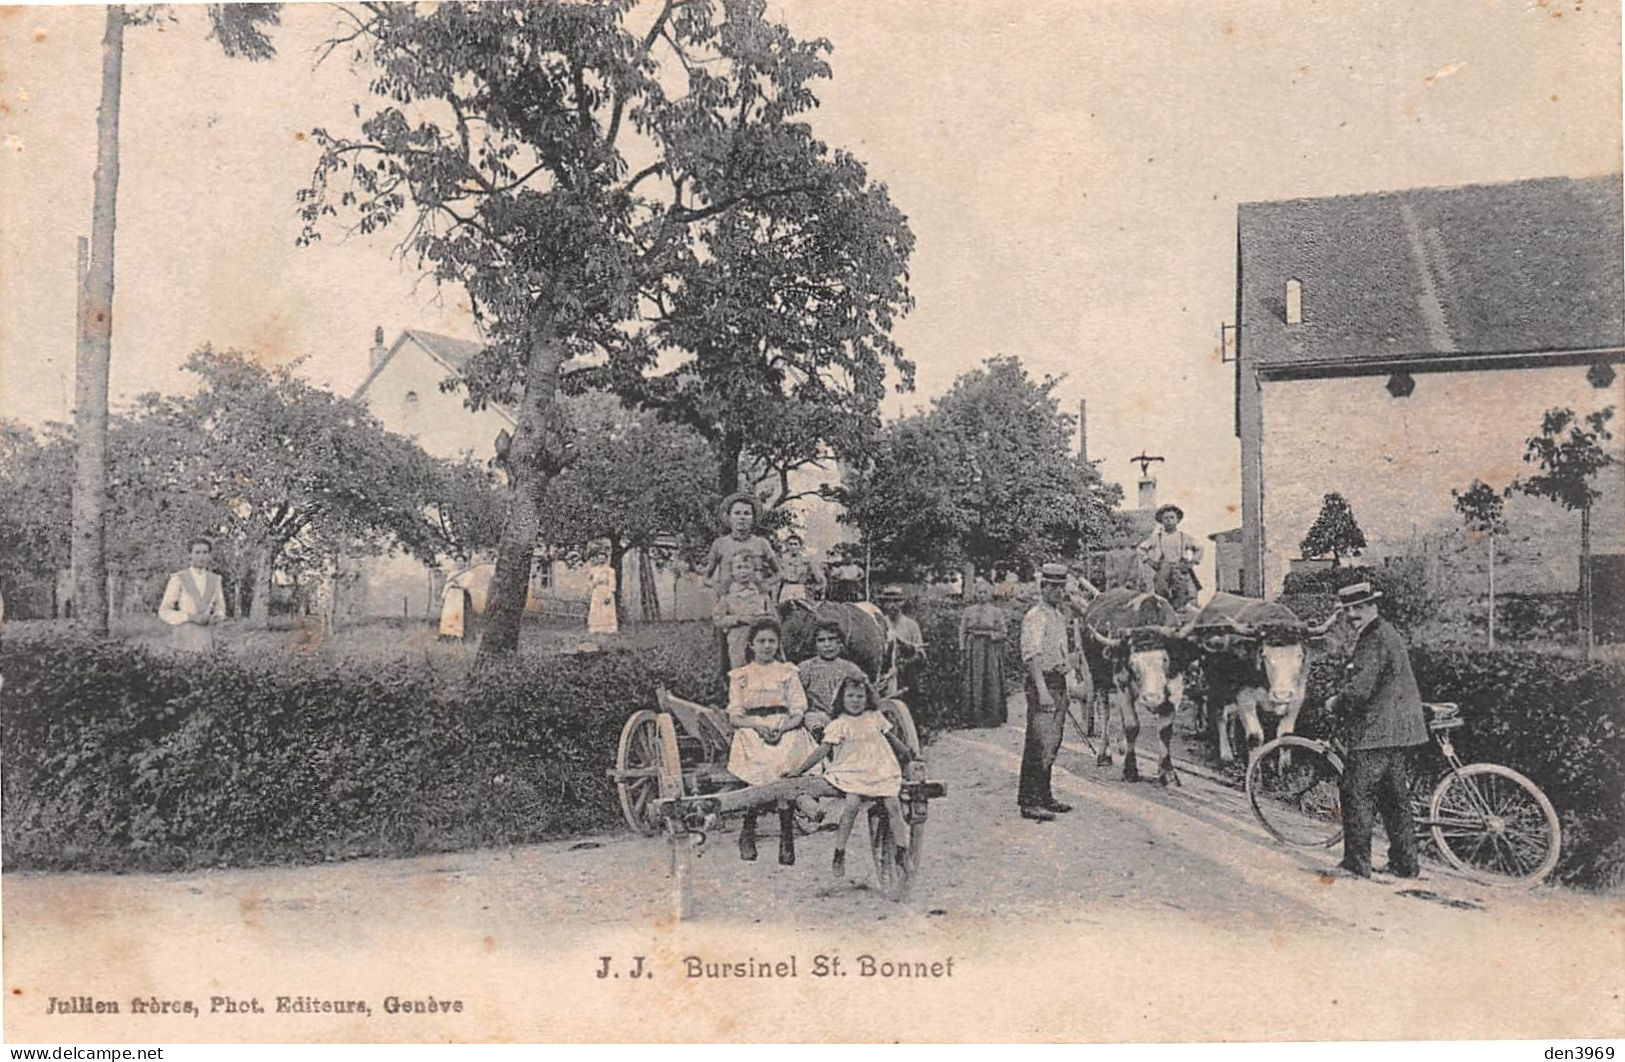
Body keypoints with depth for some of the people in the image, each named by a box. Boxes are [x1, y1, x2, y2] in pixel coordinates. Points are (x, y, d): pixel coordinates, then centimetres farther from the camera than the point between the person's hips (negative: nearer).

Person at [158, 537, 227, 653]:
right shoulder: (178, 579, -3)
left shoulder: (214, 580, 8)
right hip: (183, 639, -3)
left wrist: (217, 616, -8)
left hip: (206, 639, 3)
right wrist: (191, 617, -17)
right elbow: (164, 612, -4)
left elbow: (220, 609, 16)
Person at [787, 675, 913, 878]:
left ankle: (903, 852, -3)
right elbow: (822, 750, -1)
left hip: (880, 771, 3)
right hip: (851, 772, -3)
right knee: (852, 803, -26)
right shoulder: (839, 724, 0)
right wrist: (798, 770, -6)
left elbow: (893, 740, 23)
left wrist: (911, 758, 30)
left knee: (893, 805, -14)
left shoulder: (875, 718, 10)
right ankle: (839, 855, -17)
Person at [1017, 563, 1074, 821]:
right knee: (1040, 744, -9)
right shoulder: (1035, 616, -12)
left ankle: (1044, 797, 22)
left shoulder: (1060, 615, 17)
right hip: (1042, 683, -9)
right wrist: (1042, 690, -27)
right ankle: (1029, 802, -7)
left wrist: (1064, 689, 20)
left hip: (1058, 683, 9)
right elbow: (1032, 656, -20)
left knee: (1052, 742, 13)